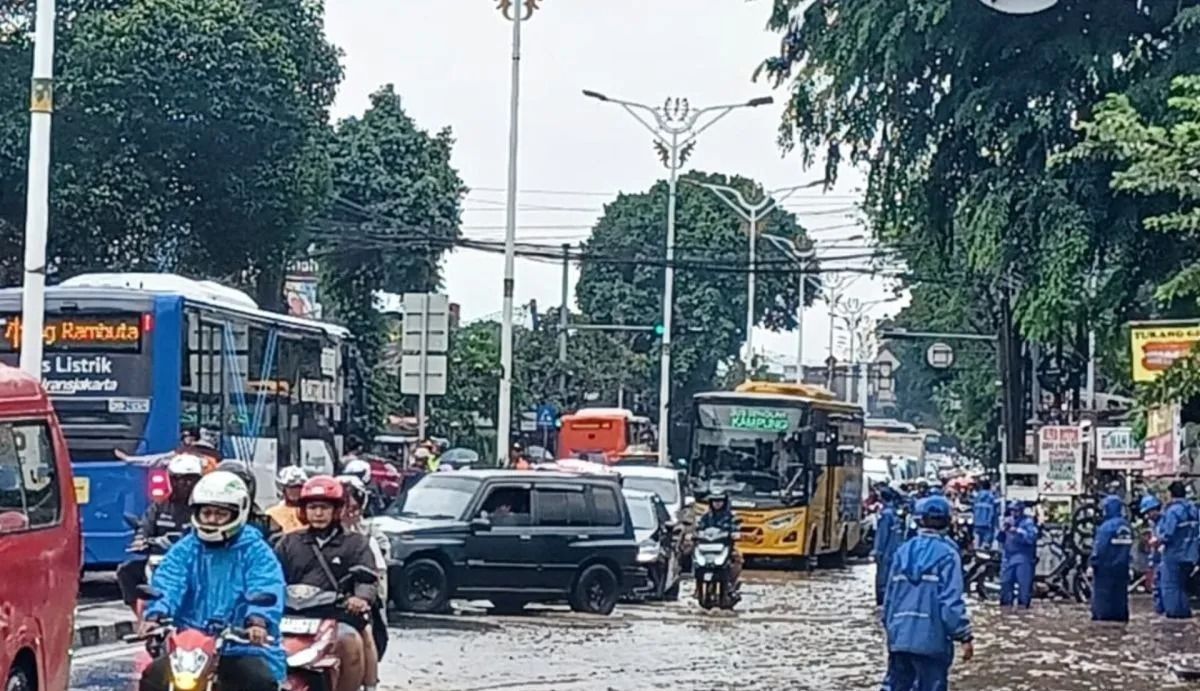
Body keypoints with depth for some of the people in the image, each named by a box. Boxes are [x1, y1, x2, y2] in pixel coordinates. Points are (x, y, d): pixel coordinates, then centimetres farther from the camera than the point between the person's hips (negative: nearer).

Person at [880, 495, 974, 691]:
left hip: (900, 636, 5)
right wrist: (965, 636, -9)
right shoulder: (947, 554, -10)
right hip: (932, 638, -5)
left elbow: (889, 596, 10)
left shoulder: (903, 551, 6)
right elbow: (952, 601, -15)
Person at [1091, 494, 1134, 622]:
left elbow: (1099, 547, -17)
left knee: (1102, 591, -1)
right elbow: (1129, 546, 10)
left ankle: (1101, 615, -4)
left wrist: (1094, 562, -10)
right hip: (1122, 566, 7)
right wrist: (1124, 560, 17)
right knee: (1120, 591, 11)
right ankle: (1120, 615, 12)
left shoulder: (1107, 526, -17)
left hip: (1106, 565, -7)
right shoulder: (1127, 526, 5)